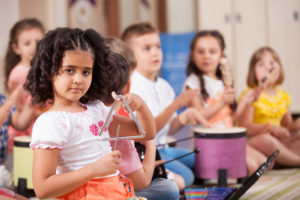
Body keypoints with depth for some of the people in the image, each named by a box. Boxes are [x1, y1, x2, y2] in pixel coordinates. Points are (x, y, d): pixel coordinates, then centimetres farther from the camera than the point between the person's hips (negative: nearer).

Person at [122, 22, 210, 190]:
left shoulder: (164, 86, 11)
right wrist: (175, 105, -27)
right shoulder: (132, 87, -15)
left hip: (163, 149, 9)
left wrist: (185, 117, -4)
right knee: (185, 176, -23)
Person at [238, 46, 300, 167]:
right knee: (265, 140, -37)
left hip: (279, 142, 6)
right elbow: (245, 127, -17)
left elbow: (287, 126, 18)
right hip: (253, 141, -6)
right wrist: (270, 127, -30)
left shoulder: (283, 96, 13)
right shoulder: (250, 95, -7)